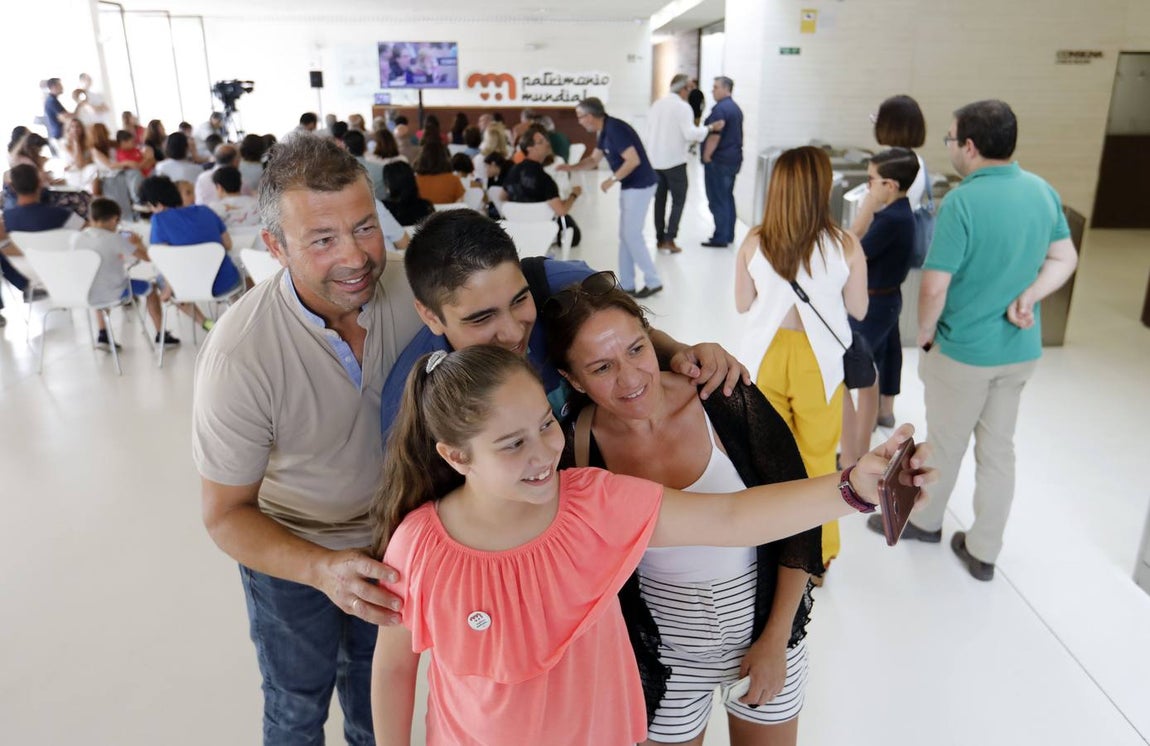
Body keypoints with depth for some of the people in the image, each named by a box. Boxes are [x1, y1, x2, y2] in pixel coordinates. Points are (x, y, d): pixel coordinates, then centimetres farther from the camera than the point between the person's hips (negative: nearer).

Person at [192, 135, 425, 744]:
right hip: (290, 557, -3)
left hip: (387, 538, 3)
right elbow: (226, 515, -23)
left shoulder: (409, 289, -23)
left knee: (375, 691, 28)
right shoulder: (238, 357, -33)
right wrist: (323, 568, -39)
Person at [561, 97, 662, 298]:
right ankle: (627, 285, 17)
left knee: (632, 235, -5)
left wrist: (612, 180, -19)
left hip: (639, 186, -10)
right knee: (625, 235, 11)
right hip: (629, 186, 10)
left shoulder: (615, 129, -21)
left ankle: (653, 281, 5)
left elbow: (634, 160, -26)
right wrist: (570, 168, 5)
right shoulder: (603, 132, 10)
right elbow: (594, 159, 19)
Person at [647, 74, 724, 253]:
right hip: (675, 161, -6)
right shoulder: (682, 106, -11)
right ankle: (669, 239, -5)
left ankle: (660, 239, 15)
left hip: (655, 160, 6)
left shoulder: (656, 104, 9)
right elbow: (690, 133, -19)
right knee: (678, 200, 3)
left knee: (659, 199, 13)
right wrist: (710, 128, -7)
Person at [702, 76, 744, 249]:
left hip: (719, 161, -10)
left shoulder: (720, 108, -16)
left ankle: (720, 238, -4)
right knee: (728, 197, 14)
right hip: (734, 159, 10)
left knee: (718, 200, -6)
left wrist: (706, 157, -15)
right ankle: (728, 235, 19)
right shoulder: (736, 108, 16)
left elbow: (714, 136, -22)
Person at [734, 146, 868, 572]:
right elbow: (858, 310, -3)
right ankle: (817, 553, 30)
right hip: (817, 361, -1)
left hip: (766, 357, 2)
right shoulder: (844, 246, -14)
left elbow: (743, 304, 1)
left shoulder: (754, 242, -9)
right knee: (817, 457, 15)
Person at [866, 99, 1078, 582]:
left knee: (946, 443, 14)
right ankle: (983, 552, 27)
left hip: (964, 349, -6)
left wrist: (924, 335, -6)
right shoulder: (1043, 191, 1)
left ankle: (924, 520, 37)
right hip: (1022, 349, 6)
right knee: (998, 448, 15)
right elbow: (1065, 260, 8)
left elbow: (934, 286, -22)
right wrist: (1026, 297, -6)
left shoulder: (962, 201, -22)